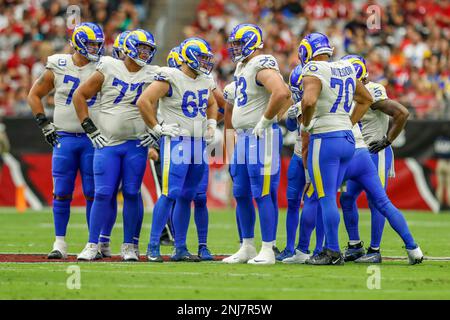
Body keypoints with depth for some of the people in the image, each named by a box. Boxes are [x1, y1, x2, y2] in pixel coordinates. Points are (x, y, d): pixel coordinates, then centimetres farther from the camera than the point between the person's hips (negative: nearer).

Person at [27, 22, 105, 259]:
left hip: (93, 139, -1)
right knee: (61, 193, 0)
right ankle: (60, 242, 7)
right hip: (64, 139, 1)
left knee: (93, 193, -1)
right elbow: (34, 95, 13)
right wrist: (45, 124, 5)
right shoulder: (57, 68, 2)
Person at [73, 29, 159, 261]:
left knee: (132, 194, 1)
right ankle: (92, 245, 2)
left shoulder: (152, 75, 3)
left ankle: (128, 247, 10)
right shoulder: (108, 70, -2)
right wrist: (89, 128, -1)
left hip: (136, 145, 1)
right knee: (103, 194, -5)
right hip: (107, 144, -1)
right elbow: (80, 96, 4)